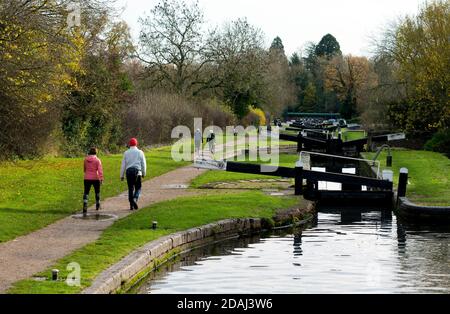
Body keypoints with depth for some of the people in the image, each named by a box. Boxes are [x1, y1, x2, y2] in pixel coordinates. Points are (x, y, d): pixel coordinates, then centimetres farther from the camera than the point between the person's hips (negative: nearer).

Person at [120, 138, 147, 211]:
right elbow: (143, 164, 6)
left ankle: (131, 205, 5)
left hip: (128, 171, 2)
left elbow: (123, 165, 7)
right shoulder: (140, 152, 4)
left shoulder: (126, 153, 7)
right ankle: (135, 199, -19)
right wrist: (144, 173, 18)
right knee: (138, 188, 7)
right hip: (137, 171, -2)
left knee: (130, 188, 7)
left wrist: (122, 175, 12)